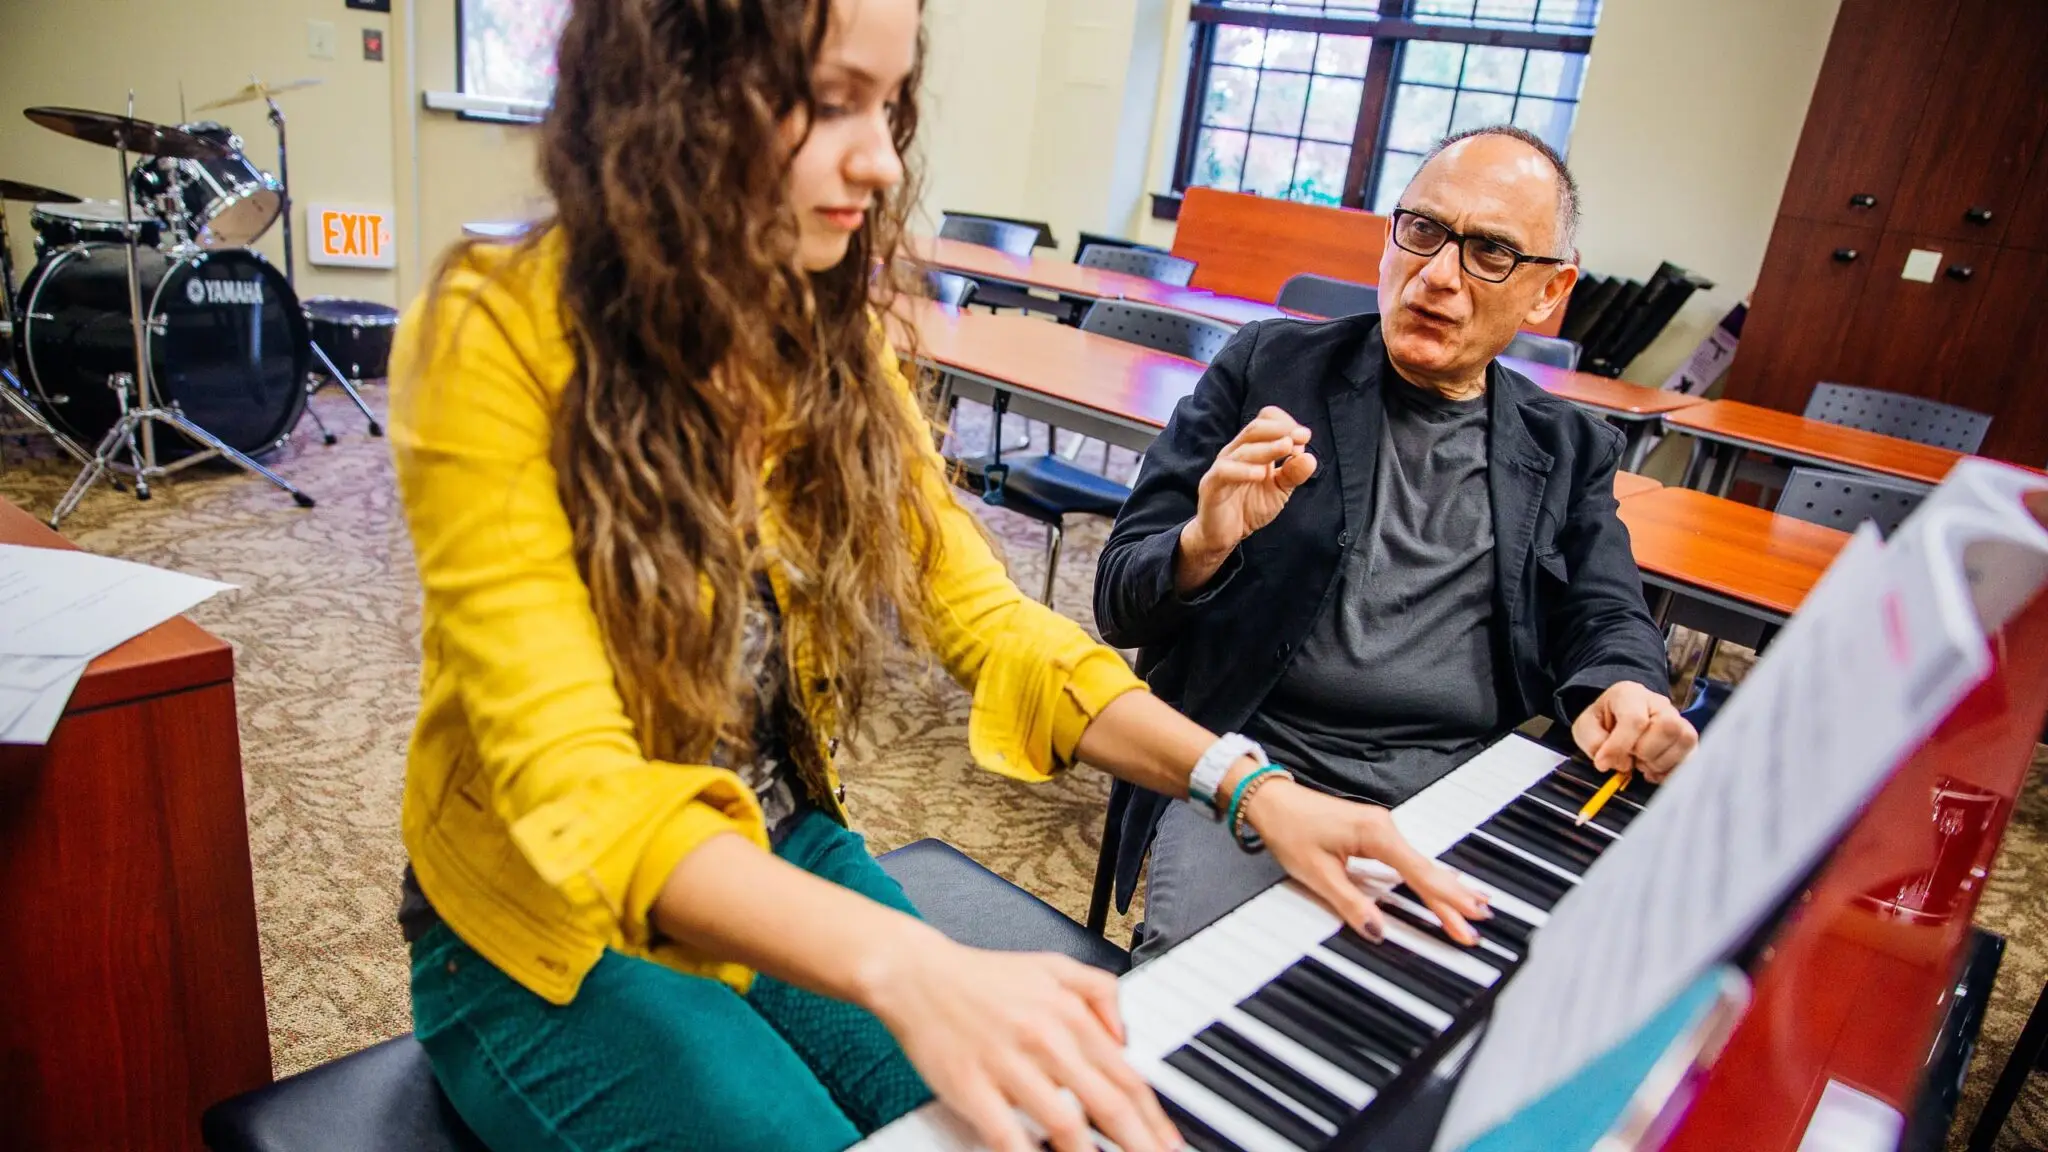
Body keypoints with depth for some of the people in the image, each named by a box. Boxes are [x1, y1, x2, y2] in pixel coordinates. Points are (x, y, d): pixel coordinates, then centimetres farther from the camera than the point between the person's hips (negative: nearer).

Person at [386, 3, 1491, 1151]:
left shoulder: (830, 330, -4)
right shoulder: (494, 339, -22)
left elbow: (983, 611, -5)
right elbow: (568, 776, -30)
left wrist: (1245, 783, -18)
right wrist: (904, 965, -45)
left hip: (787, 865, 4)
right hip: (550, 937, -4)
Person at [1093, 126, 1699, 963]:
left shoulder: (1571, 451, 15)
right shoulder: (1269, 366, 6)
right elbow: (1121, 601, 4)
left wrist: (1623, 692, -13)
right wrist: (1202, 547, -20)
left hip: (1460, 800, 4)